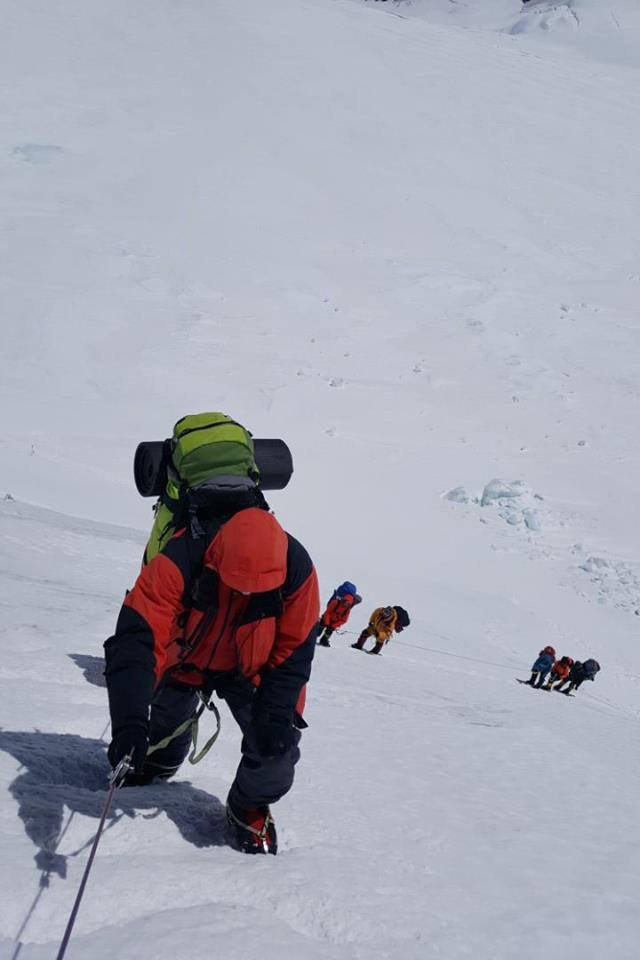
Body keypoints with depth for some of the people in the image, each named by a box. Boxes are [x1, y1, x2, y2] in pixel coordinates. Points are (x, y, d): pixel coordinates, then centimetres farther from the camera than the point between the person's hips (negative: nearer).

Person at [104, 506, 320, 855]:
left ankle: (250, 806, 14)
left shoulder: (296, 570, -33)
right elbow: (138, 638, -44)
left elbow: (293, 649, -19)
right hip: (184, 660, 0)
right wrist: (129, 722, -54)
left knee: (276, 740, -18)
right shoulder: (179, 561, -40)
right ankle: (148, 768, 57)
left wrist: (277, 711, -29)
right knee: (164, 729, 18)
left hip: (248, 669, 0)